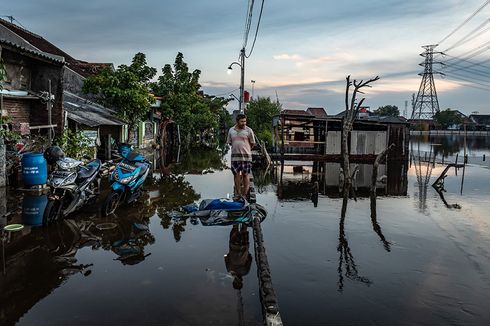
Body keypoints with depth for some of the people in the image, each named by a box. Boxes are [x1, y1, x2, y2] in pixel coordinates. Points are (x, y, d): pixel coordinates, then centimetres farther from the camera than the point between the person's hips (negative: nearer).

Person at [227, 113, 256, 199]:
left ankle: (245, 194, 9)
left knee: (245, 175, 2)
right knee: (236, 174, 5)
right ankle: (238, 194, 14)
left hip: (246, 156, -3)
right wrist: (237, 149, 11)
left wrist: (245, 149, 9)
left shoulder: (249, 130, -2)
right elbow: (229, 142, 16)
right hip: (235, 156, 3)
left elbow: (253, 143, 4)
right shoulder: (231, 130, 7)